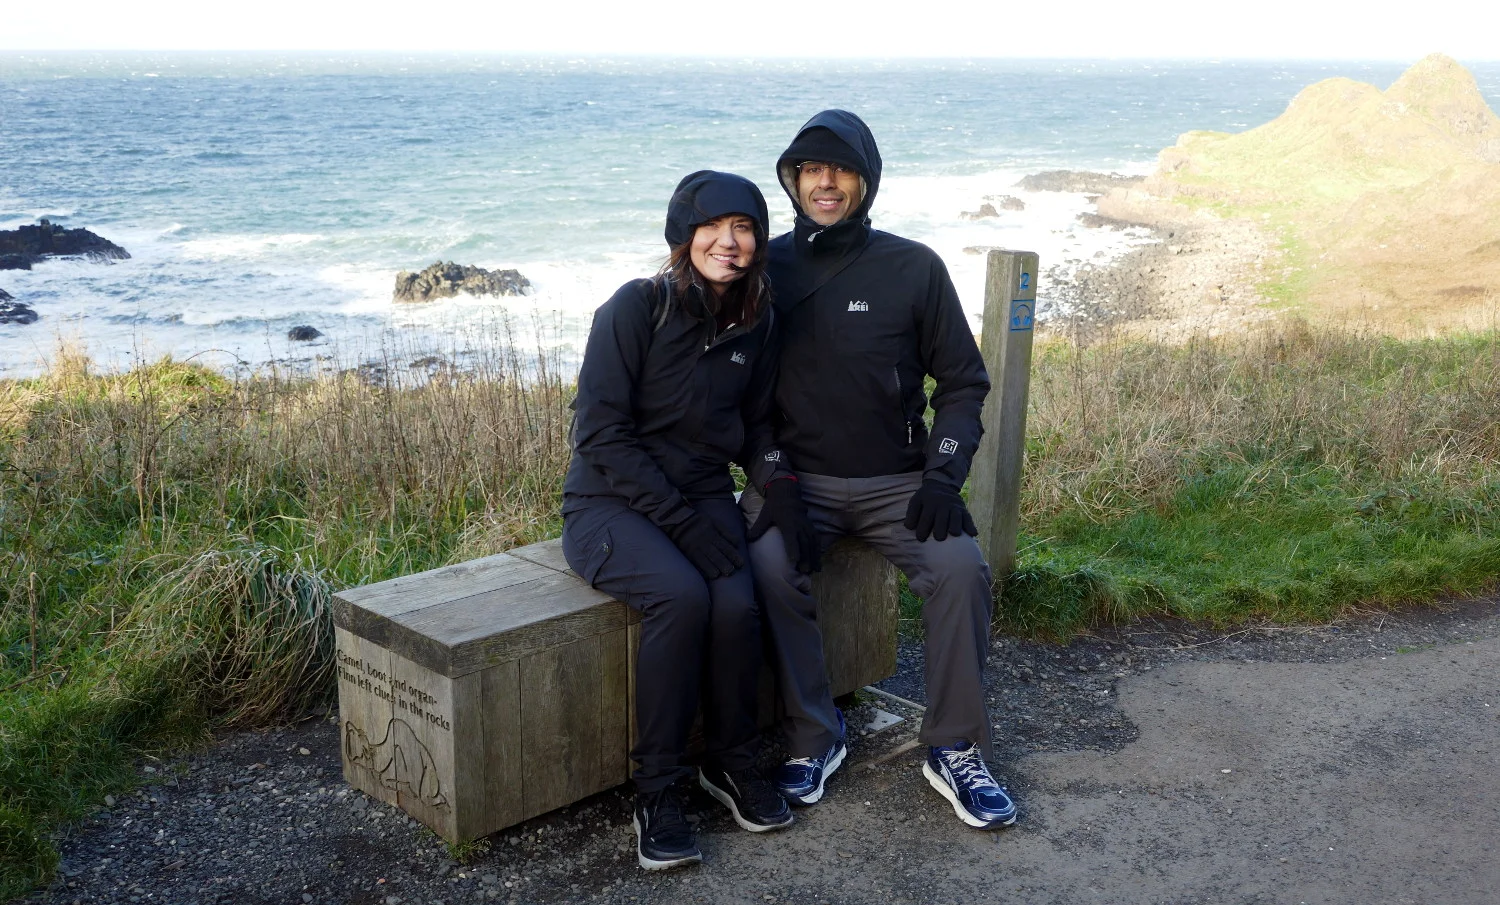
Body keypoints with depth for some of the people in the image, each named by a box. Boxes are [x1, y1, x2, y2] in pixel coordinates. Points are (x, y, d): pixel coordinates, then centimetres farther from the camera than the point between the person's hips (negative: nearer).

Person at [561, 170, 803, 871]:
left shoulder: (756, 321, 3)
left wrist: (780, 485, -7)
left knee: (737, 605, -26)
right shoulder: (636, 308, -13)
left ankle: (731, 760, 0)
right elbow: (602, 434, -16)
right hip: (612, 502, -4)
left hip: (704, 497, 4)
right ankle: (658, 787, -15)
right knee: (681, 595, -33)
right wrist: (681, 520, -22)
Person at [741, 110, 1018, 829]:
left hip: (897, 480, 0)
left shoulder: (914, 268, 0)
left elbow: (963, 382, 5)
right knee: (772, 568, -29)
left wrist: (944, 475, -9)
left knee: (961, 567, -25)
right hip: (798, 479, 0)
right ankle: (812, 740, -9)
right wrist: (772, 482, -10)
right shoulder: (767, 266, 2)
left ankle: (955, 749, -7)